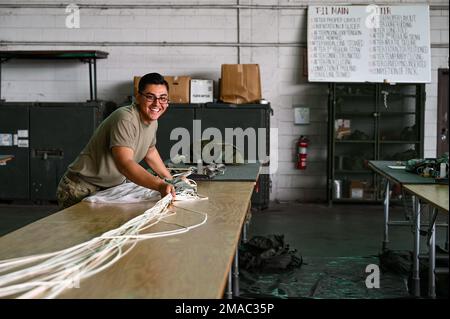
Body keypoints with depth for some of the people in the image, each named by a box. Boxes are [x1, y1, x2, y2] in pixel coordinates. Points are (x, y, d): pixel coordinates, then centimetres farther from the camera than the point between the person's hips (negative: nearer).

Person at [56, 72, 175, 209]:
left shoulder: (152, 120, 3)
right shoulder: (125, 119, -25)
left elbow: (150, 151, 23)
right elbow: (125, 164, -38)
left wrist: (170, 179, 21)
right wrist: (160, 186, -49)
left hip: (113, 187, 8)